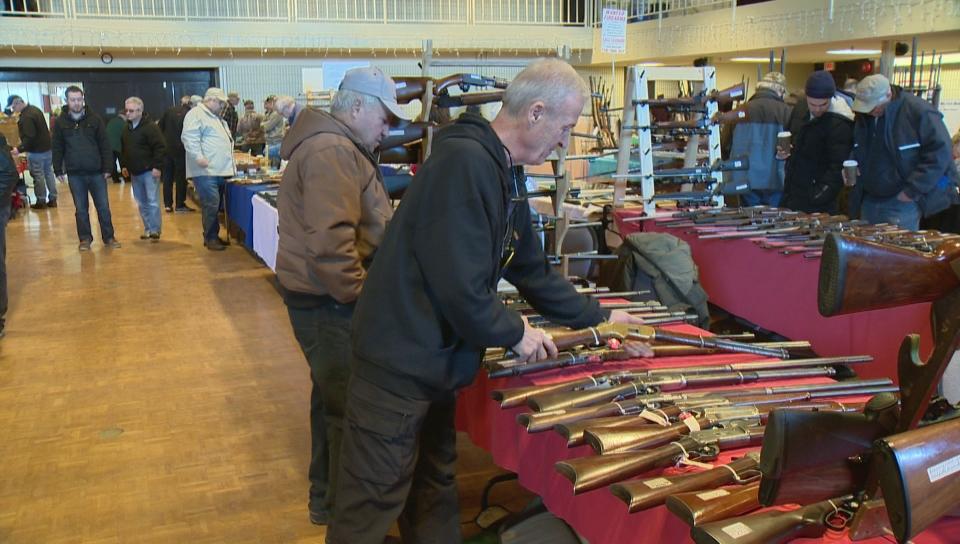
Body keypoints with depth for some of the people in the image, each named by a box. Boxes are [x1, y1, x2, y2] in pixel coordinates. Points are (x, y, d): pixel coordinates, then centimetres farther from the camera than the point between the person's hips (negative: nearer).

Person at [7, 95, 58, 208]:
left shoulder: (26, 117, -22)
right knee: (49, 173, 13)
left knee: (38, 176, 1)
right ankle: (52, 199, 18)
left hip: (36, 151, -9)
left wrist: (20, 149, -19)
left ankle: (41, 201, 8)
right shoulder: (34, 109, 9)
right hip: (47, 148, 9)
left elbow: (29, 137, -26)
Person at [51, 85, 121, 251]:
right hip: (75, 174, 0)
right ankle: (85, 239, 19)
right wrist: (58, 170, 2)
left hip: (96, 172, 0)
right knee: (81, 208, 8)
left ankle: (108, 237, 17)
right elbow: (57, 148, 5)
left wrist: (107, 168, -4)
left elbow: (105, 145, 0)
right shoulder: (61, 122, 1)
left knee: (103, 207, 5)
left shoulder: (95, 119, 0)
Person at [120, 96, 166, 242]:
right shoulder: (127, 128, 12)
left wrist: (157, 166, -19)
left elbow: (160, 148, -16)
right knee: (141, 203, 11)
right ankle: (148, 228, 19)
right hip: (135, 172, 8)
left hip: (149, 171, -8)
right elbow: (123, 149, 23)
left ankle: (155, 230, -3)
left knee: (152, 202, -8)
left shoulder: (150, 126, -12)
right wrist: (124, 165, 17)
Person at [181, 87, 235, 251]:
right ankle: (210, 238, -4)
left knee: (216, 205, 10)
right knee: (211, 205, -11)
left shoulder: (216, 117, 25)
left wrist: (230, 162, 27)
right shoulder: (196, 114, -6)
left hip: (220, 170, 9)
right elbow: (189, 137, -17)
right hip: (205, 170, -9)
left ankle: (213, 236, 17)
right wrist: (198, 157, -26)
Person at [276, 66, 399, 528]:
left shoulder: (338, 147, 17)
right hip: (329, 302, -12)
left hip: (324, 298, 12)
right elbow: (330, 242, -28)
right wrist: (361, 298, -23)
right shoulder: (332, 152, -19)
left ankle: (326, 496, 36)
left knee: (332, 398, 21)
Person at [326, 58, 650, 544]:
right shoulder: (464, 161, -24)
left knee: (435, 489, 22)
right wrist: (515, 333, -12)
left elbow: (531, 269, 17)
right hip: (399, 361, -10)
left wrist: (599, 318, 17)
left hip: (436, 359, 10)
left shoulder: (505, 173, 9)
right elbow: (459, 287, -28)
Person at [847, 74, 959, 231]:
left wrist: (913, 190, -18)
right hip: (869, 199, 7)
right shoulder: (863, 115, 7)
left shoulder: (919, 112, -13)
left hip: (902, 202, -6)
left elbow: (939, 152, -16)